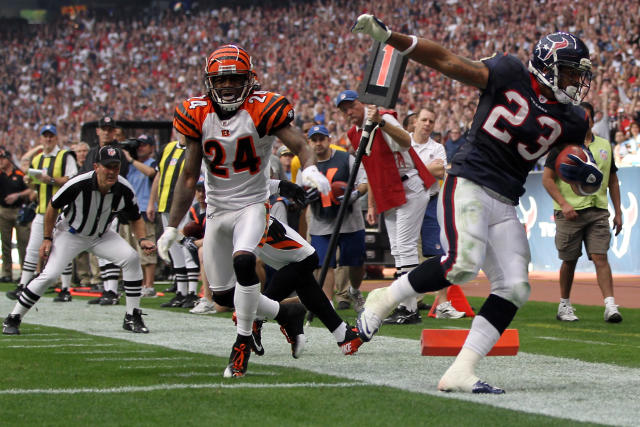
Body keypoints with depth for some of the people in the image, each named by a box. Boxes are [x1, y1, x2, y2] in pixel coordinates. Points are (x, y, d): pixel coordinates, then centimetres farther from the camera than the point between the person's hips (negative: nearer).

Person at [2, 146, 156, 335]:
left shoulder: (124, 190, -20)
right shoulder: (78, 185, -29)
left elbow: (135, 218, -1)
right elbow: (53, 206, -12)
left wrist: (142, 239, -19)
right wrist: (47, 238, -10)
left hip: (101, 235, 3)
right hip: (70, 233, -3)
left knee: (131, 258, -17)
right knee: (49, 275, -17)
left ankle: (132, 318, -6)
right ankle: (13, 319, -1)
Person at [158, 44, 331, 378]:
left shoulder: (262, 110, -12)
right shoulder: (197, 115, -3)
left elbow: (299, 143, -22)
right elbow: (189, 177, 1)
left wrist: (310, 169, -45)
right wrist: (172, 227, -1)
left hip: (252, 204, -4)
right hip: (217, 209, 4)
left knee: (243, 260, -32)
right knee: (223, 296, 5)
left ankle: (243, 343, -15)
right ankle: (286, 314, 29)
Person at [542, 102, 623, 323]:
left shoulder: (604, 146, 14)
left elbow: (612, 181, 20)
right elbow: (547, 179, -3)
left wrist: (618, 212, 15)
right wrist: (563, 204, -14)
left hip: (598, 211, 2)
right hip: (570, 212, -2)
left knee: (600, 257, -8)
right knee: (569, 260, 4)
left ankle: (610, 305, -16)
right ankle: (564, 305, 19)